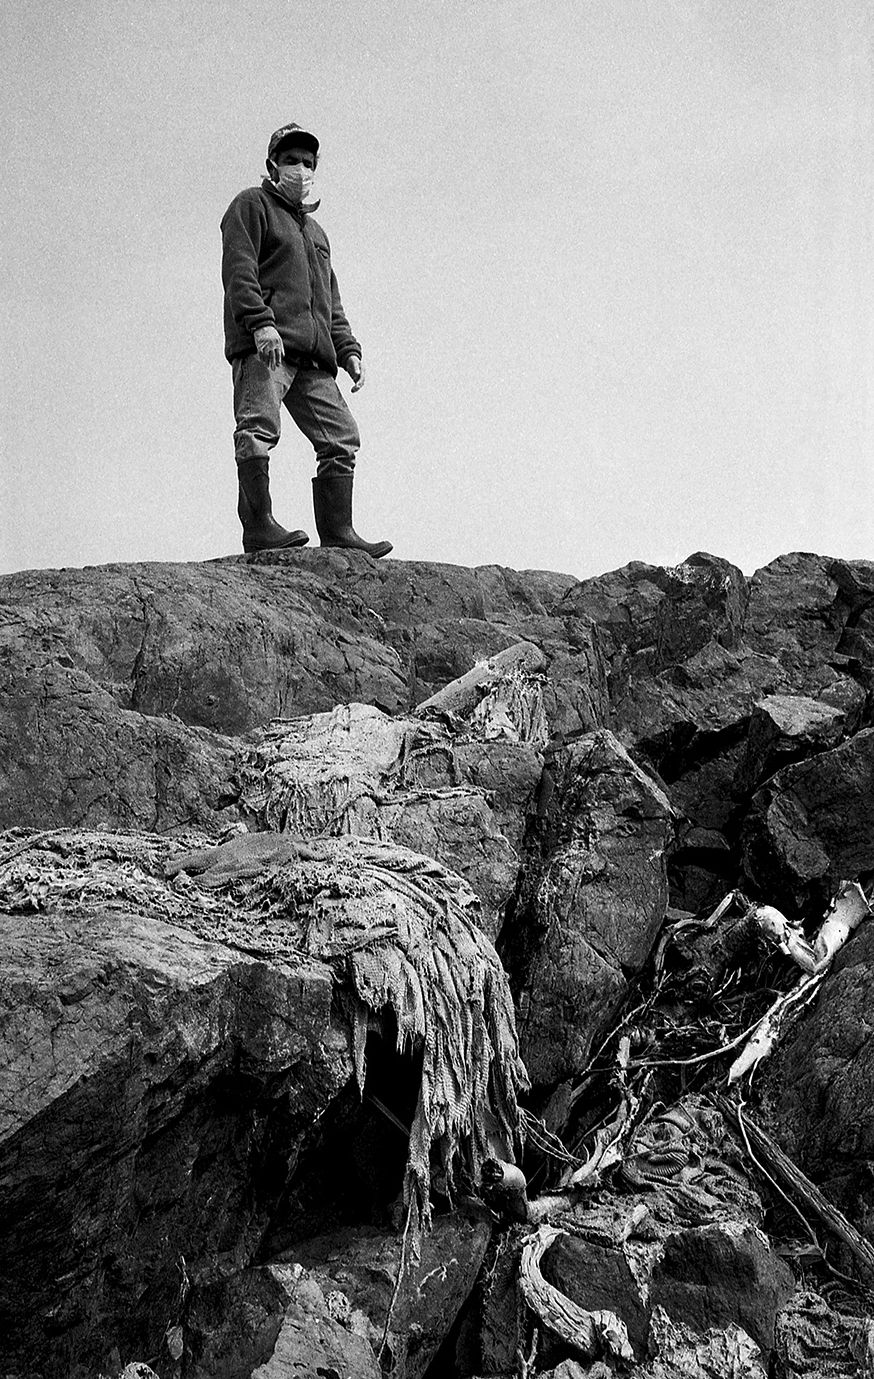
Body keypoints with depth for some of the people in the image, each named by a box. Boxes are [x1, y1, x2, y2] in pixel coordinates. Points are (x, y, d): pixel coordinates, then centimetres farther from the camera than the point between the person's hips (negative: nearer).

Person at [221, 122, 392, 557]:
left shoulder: (315, 231, 34)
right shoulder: (252, 205, 11)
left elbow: (332, 303, 33)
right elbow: (238, 271, -5)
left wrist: (348, 349, 17)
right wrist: (261, 323, -20)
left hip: (313, 356, 7)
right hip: (263, 345, -7)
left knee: (340, 436, -2)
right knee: (258, 429, -19)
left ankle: (337, 531, -2)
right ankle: (258, 527, -23)